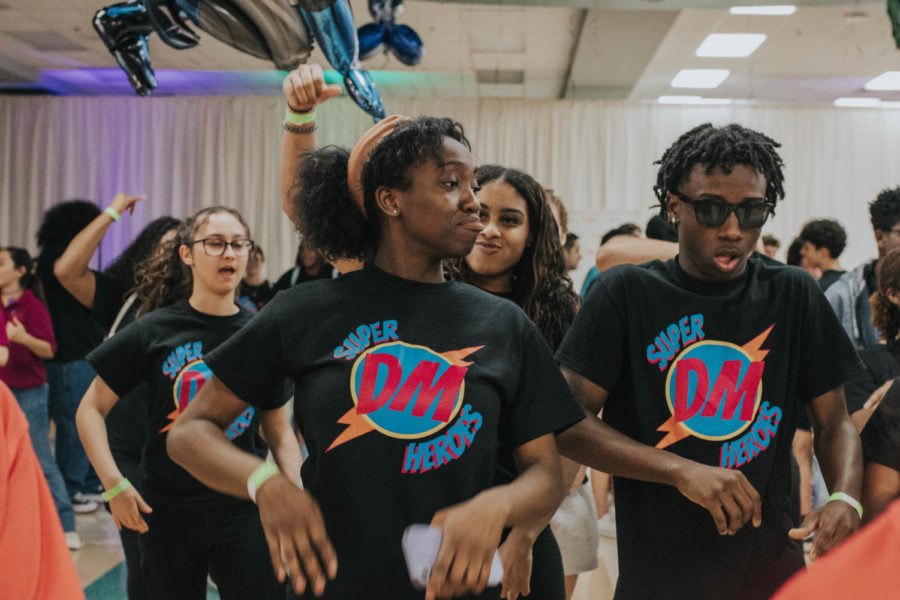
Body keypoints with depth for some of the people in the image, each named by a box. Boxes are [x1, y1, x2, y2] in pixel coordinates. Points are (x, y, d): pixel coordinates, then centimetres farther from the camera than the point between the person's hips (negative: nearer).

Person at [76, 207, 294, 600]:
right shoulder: (154, 331, -3)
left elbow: (279, 431, 7)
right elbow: (91, 409, 2)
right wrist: (113, 483, -11)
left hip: (243, 509, 1)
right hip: (169, 511, 0)